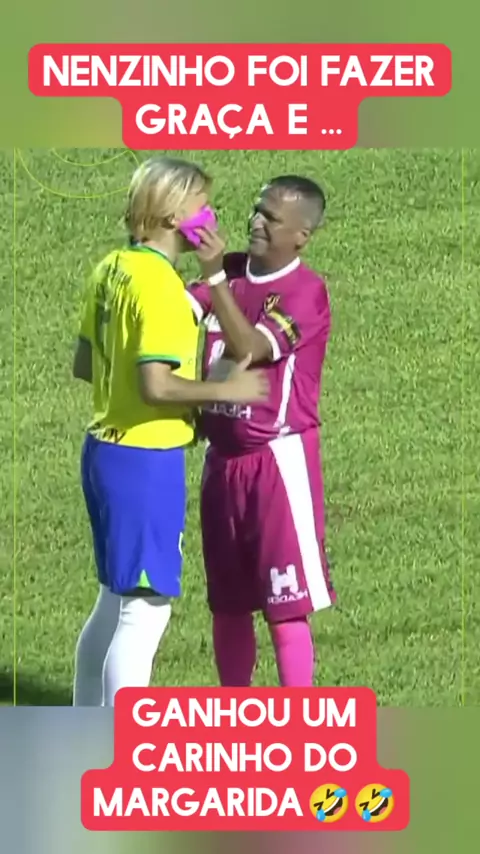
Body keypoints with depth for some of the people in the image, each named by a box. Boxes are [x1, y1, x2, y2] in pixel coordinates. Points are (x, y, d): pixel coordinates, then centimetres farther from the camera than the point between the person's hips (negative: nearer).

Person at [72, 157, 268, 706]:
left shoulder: (112, 269, 9)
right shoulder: (159, 284, -19)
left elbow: (84, 364, 16)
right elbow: (156, 385, -25)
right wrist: (226, 390, -14)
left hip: (106, 450, 10)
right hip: (146, 462, -10)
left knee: (115, 604, 18)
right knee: (145, 611, -5)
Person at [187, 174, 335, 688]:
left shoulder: (305, 292, -14)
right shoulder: (231, 272, 6)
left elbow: (250, 349, -26)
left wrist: (215, 276, -32)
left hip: (279, 461, -7)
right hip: (223, 457, 7)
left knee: (286, 607, -6)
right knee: (228, 603, 14)